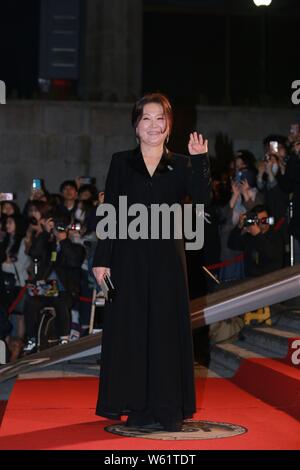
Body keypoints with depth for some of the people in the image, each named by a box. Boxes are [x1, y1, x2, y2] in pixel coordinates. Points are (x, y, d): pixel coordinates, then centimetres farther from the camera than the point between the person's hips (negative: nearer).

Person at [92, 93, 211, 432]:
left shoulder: (181, 166, 9)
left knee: (167, 330, 1)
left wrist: (200, 161, -14)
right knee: (131, 329, 1)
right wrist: (102, 260, -3)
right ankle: (137, 407, 9)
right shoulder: (121, 162, 7)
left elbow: (202, 200, -7)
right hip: (129, 257, 0)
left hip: (167, 257, 1)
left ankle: (168, 410, 8)